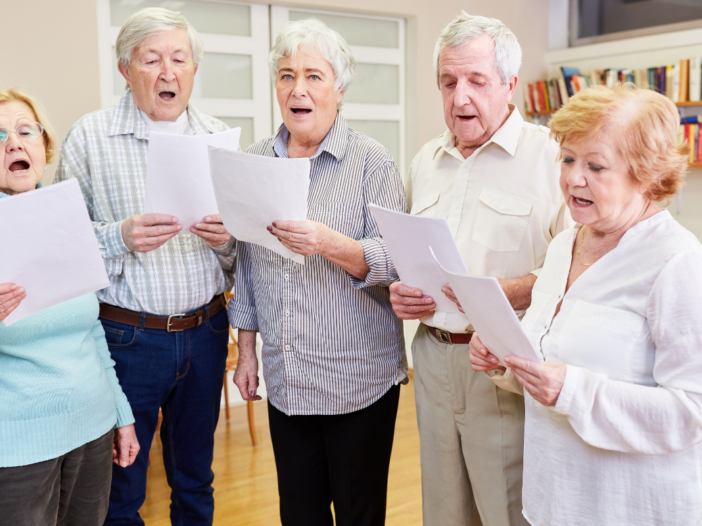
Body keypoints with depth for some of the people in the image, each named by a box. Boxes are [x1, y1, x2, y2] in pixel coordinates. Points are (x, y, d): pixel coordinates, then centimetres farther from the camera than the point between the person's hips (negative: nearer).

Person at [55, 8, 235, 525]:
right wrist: (120, 236, -23)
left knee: (196, 478, 18)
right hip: (126, 334, -3)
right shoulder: (89, 137, -4)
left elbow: (244, 252, 9)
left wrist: (226, 238, -13)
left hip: (205, 331, 3)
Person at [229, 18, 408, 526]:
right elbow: (248, 262, 12)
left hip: (359, 379, -4)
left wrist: (330, 244, -32)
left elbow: (395, 262, -14)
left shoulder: (373, 162, -7)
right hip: (284, 379, 4)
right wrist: (247, 349, 11)